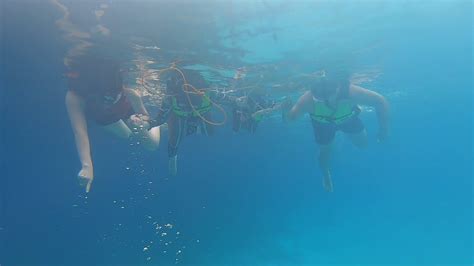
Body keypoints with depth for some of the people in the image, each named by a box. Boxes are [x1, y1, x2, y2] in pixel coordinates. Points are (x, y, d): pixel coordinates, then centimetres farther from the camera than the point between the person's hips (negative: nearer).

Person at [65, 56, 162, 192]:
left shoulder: (129, 94, -43)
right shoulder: (73, 97, -45)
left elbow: (146, 118, -29)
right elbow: (80, 132, -54)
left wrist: (139, 120, -53)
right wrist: (87, 165, -67)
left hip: (126, 110, -1)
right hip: (101, 118, 1)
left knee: (152, 144, 3)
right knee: (126, 136, 21)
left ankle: (157, 126, 36)